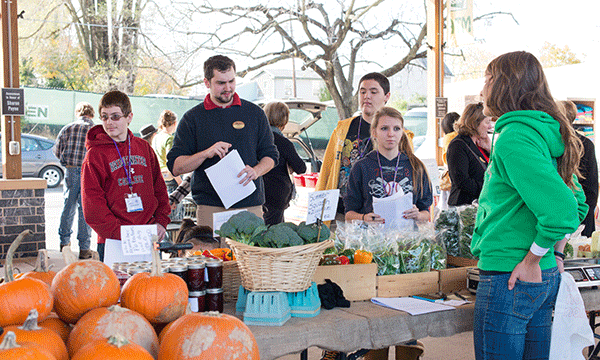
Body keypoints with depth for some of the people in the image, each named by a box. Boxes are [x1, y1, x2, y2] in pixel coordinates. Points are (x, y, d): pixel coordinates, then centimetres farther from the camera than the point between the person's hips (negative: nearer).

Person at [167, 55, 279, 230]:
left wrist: (256, 171, -9)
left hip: (251, 205, 2)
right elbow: (175, 166, 2)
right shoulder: (193, 118, 5)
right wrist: (206, 153, -14)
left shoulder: (254, 113, 11)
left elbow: (270, 155, 12)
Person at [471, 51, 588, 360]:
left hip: (508, 279, -9)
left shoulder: (512, 139, -18)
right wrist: (555, 255, 17)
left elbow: (561, 211, -26)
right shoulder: (545, 134, 11)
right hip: (547, 278, 9)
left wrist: (531, 261, -15)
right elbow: (577, 202, 19)